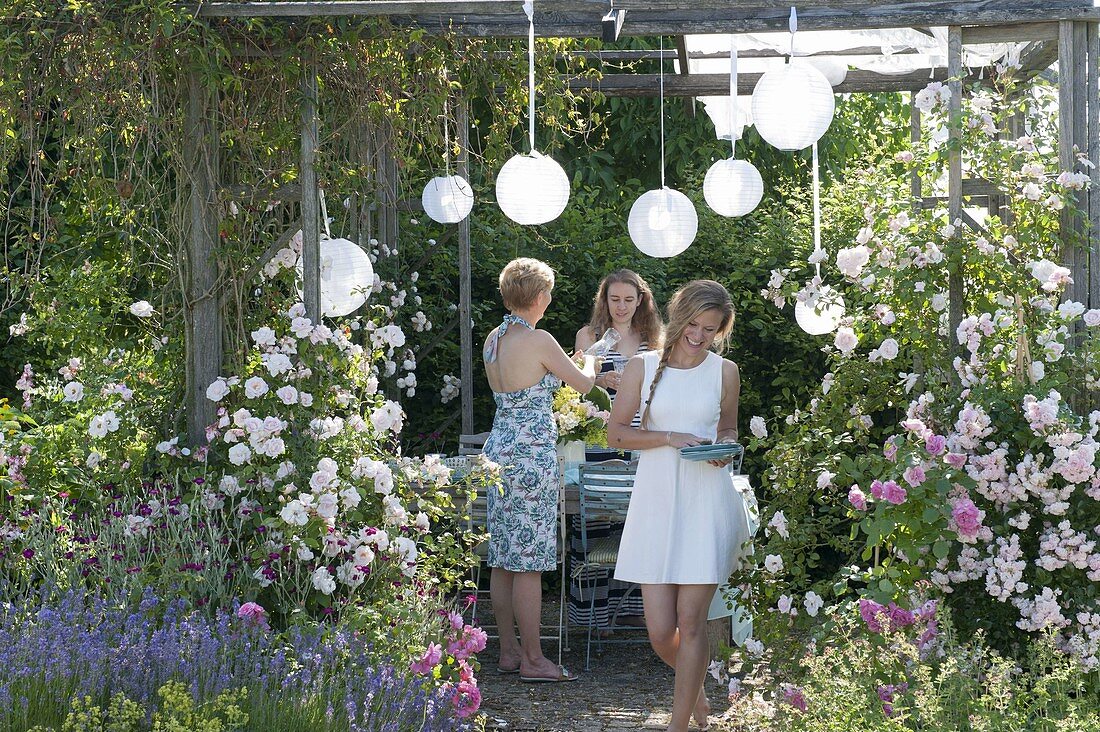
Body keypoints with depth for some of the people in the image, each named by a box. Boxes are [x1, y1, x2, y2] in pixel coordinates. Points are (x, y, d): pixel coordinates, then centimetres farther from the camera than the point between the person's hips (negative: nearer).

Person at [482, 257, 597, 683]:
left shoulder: (493, 340, 9)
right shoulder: (538, 341, -14)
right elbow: (583, 384, -1)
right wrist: (589, 363, 21)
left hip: (499, 449, 8)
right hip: (532, 453, -8)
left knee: (503, 559, 11)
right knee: (529, 562, -3)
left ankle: (509, 652, 18)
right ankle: (532, 660, 2)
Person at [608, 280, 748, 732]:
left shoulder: (725, 372, 7)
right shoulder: (643, 367, 4)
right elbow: (616, 432, 4)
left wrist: (725, 449, -2)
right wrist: (670, 437, -9)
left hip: (707, 502, 0)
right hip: (656, 501, 1)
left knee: (690, 620, -4)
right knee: (660, 631, -1)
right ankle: (696, 690, 31)